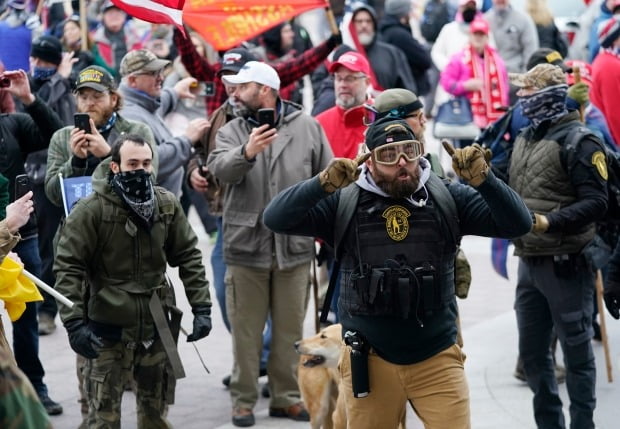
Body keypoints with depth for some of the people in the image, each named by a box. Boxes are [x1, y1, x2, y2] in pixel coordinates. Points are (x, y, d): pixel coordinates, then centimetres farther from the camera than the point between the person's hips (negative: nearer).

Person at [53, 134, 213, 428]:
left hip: (156, 326, 5)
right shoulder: (91, 209, -13)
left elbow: (189, 257, 8)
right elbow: (68, 267, -13)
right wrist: (74, 322, -20)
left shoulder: (167, 204, 1)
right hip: (108, 329, -4)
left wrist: (201, 307, 2)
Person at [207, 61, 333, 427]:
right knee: (246, 328, 4)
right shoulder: (232, 131, 3)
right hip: (246, 245, 0)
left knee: (290, 327, 9)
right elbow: (220, 168, -18)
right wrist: (247, 152, -37)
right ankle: (243, 399, 13)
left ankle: (287, 396, 20)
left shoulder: (307, 127, 3)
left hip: (295, 246, 0)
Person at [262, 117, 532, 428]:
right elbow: (275, 219, -11)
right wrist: (324, 184, -27)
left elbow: (517, 224, -7)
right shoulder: (344, 203, -4)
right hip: (368, 361, 0)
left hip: (438, 359, 0)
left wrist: (483, 180, -24)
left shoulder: (447, 199, -1)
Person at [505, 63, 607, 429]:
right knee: (532, 352, 13)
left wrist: (550, 223, -28)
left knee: (577, 351, 2)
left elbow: (596, 203, -19)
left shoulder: (578, 141, -12)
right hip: (528, 261, 8)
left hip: (565, 265, -8)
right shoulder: (525, 138, 13)